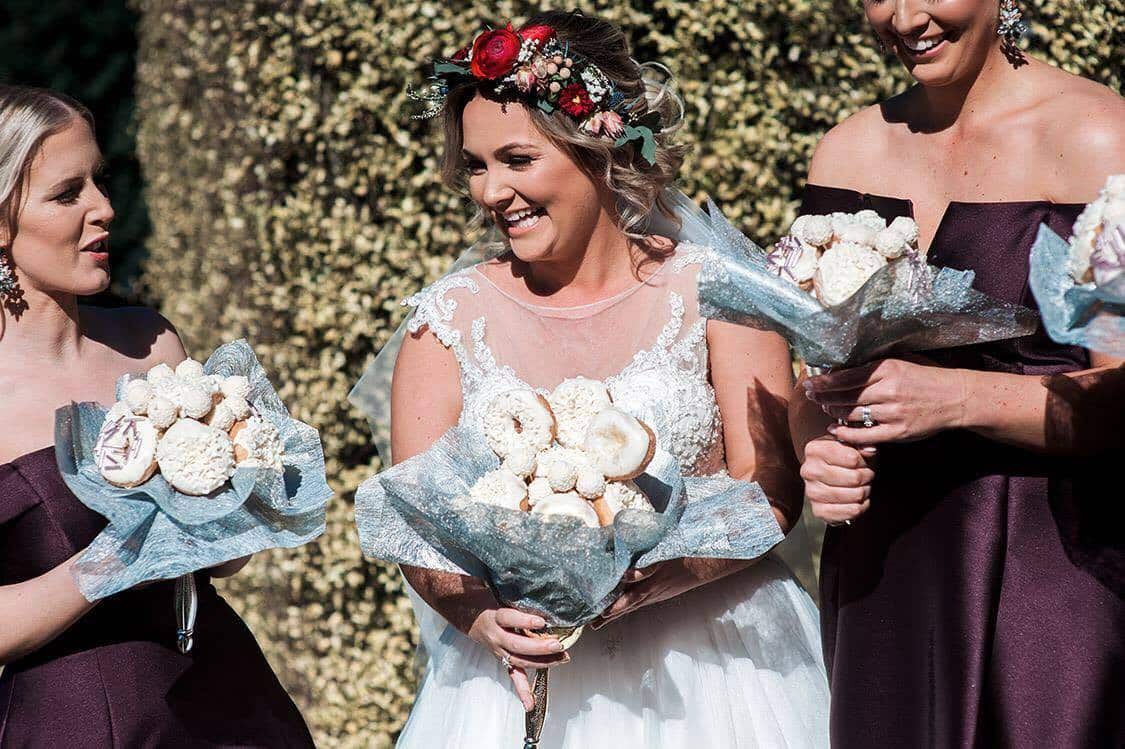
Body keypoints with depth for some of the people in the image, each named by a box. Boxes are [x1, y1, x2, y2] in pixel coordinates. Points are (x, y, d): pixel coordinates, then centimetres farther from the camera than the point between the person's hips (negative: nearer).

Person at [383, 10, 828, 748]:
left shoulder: (710, 291, -1)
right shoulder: (450, 316, 3)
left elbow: (770, 491, -7)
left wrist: (636, 584, -21)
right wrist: (487, 616, -21)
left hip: (706, 667, -1)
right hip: (520, 681, 1)